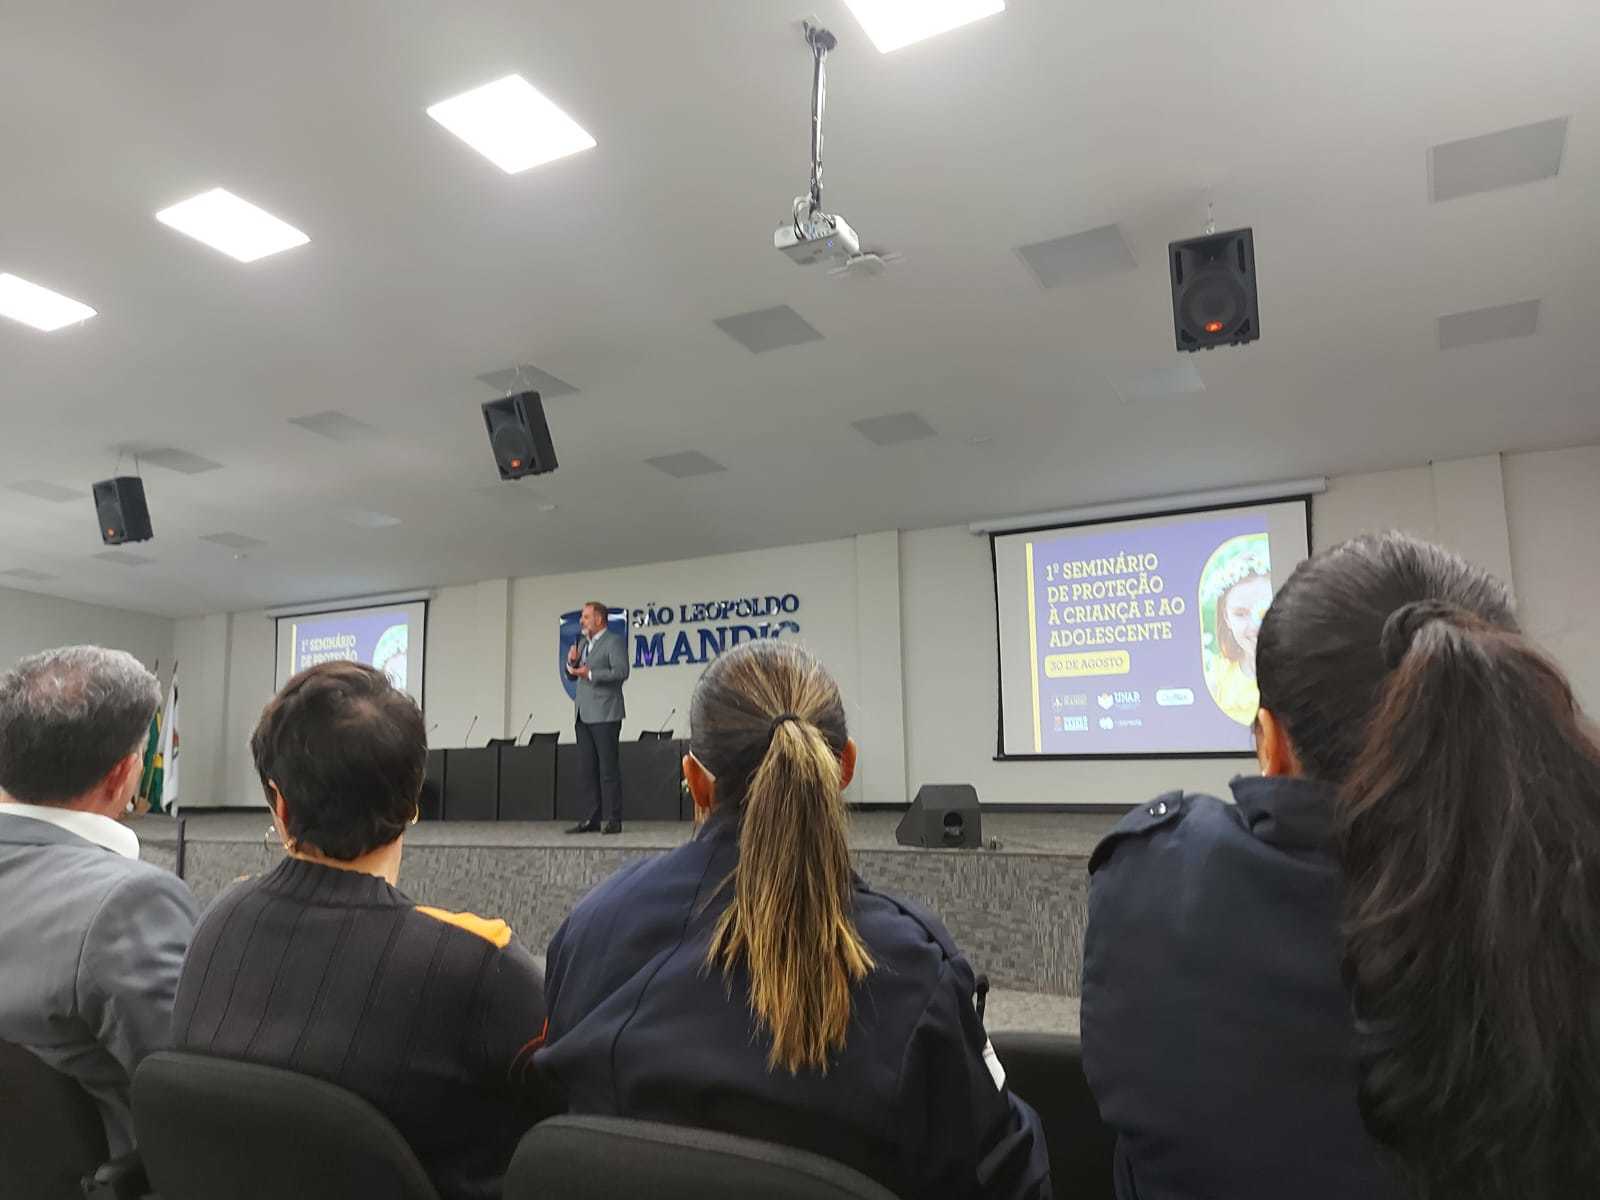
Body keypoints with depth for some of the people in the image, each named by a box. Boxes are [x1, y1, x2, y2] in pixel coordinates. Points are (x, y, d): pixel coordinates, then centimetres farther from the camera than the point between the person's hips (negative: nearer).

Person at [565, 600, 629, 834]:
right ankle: (594, 818, 16)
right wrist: (572, 661, 1)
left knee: (608, 767, -5)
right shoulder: (583, 643, 19)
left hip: (605, 714, -8)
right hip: (584, 715, 8)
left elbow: (621, 672, -18)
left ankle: (614, 820, 0)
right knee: (587, 768, 9)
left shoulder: (614, 641, -5)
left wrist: (590, 674, -21)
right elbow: (572, 674, 21)